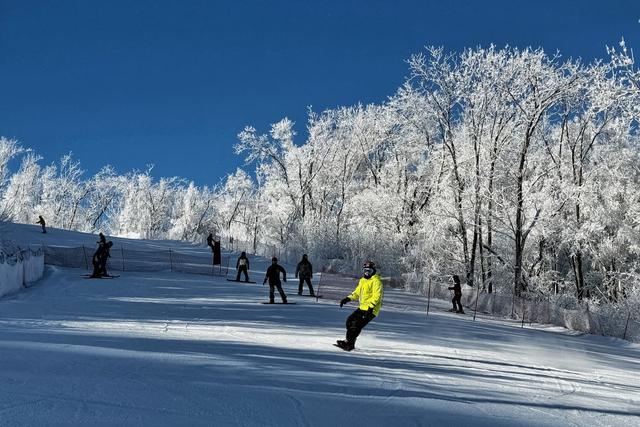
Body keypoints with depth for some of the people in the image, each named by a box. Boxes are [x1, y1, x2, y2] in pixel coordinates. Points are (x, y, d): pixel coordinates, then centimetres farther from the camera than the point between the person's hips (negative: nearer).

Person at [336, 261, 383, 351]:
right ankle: (349, 340, 15)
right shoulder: (362, 280, 17)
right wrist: (348, 298, 10)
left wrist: (371, 307, -29)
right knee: (350, 320, 8)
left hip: (370, 309, -9)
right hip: (362, 307, 9)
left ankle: (349, 343, -13)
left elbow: (376, 296, -19)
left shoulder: (376, 281, -11)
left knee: (356, 324, -17)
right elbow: (357, 292, 25)